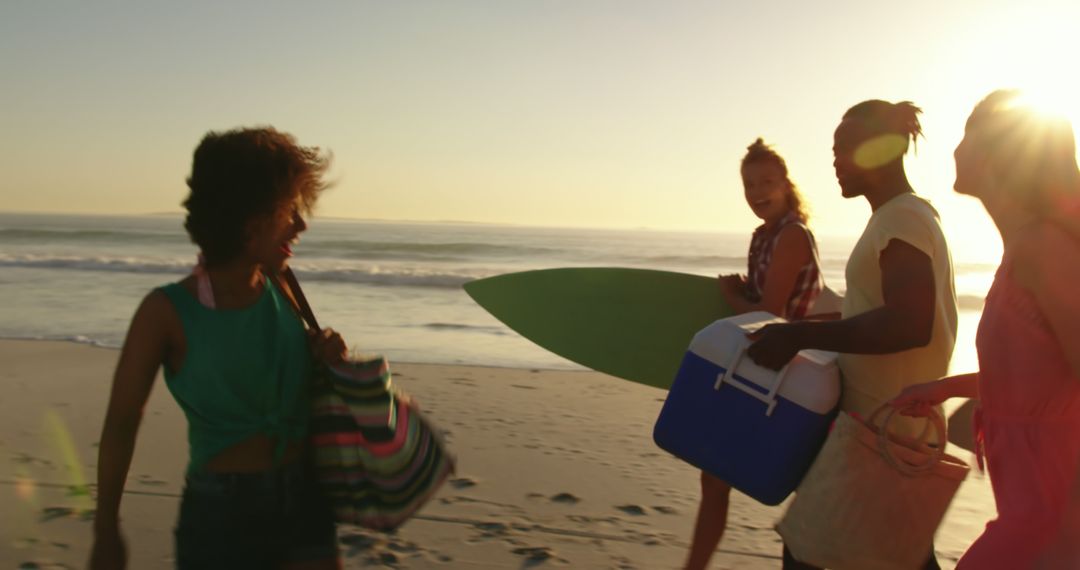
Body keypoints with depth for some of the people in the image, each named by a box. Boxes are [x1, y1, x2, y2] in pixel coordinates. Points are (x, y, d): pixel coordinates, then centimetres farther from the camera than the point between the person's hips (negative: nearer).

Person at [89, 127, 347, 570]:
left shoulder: (280, 290, -1)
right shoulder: (167, 311, -14)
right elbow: (120, 425, -5)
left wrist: (325, 353, -6)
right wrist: (106, 533, 3)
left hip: (303, 503, 4)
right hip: (219, 514, -4)